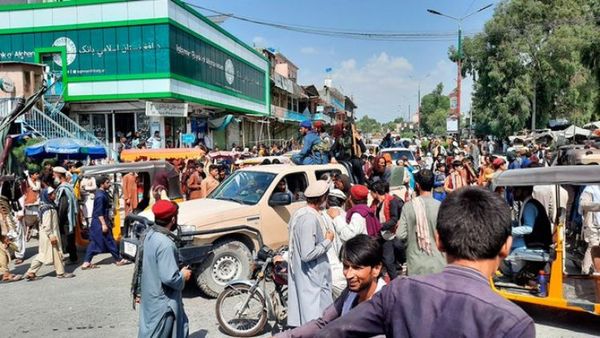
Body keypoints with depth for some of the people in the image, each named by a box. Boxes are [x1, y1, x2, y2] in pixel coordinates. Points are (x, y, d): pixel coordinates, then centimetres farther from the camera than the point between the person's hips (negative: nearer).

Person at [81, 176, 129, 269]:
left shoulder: (103, 193, 11)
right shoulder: (100, 195, -19)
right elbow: (99, 212, -22)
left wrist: (109, 219, 23)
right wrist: (104, 224, -23)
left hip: (96, 223, 10)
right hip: (100, 222, -10)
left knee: (94, 243, 10)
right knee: (109, 241, 1)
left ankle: (86, 262, 11)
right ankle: (118, 260, 12)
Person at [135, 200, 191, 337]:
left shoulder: (148, 234, 0)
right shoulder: (165, 244, -28)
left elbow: (140, 265, 10)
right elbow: (169, 278, -30)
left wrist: (138, 291, 20)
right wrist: (183, 276, -10)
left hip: (151, 295, 9)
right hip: (162, 302, -9)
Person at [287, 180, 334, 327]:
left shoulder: (298, 213, 7)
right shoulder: (310, 218, -22)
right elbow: (308, 254, -24)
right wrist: (328, 241, -13)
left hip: (297, 273, 10)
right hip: (312, 279, -10)